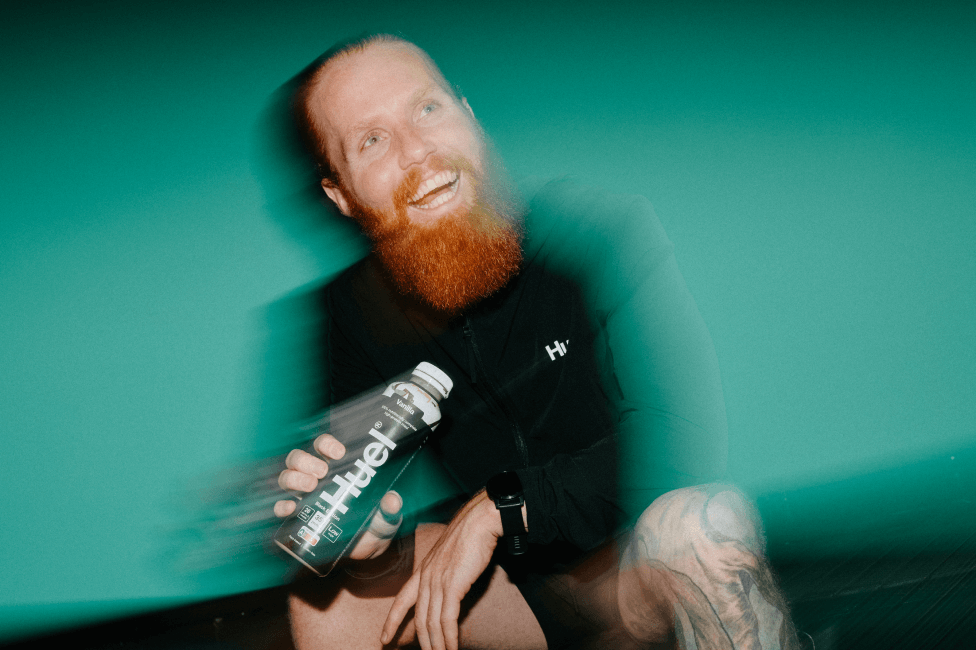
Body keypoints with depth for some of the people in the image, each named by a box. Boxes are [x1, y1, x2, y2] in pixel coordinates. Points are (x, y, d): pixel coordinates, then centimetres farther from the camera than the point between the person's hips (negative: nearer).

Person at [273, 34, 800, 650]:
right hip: (514, 582, 4)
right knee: (328, 593, -12)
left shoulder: (604, 228, -16)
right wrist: (371, 544, -27)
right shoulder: (359, 310, -3)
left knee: (699, 524, -36)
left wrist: (500, 504, -24)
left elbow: (690, 441, -24)